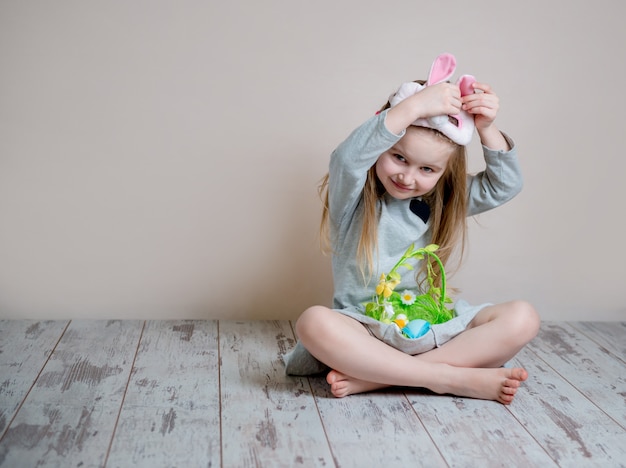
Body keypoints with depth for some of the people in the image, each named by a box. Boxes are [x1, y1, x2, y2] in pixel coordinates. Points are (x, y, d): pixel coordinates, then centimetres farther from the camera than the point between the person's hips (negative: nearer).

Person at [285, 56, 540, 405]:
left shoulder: (444, 201, 9)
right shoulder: (353, 198, -5)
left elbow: (505, 186, 1)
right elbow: (348, 158, -27)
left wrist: (487, 128, -13)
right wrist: (413, 106, -30)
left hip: (433, 327, 5)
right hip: (366, 329, -4)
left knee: (522, 319, -18)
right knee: (314, 323, -36)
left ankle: (371, 378, -25)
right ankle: (455, 379, -28)